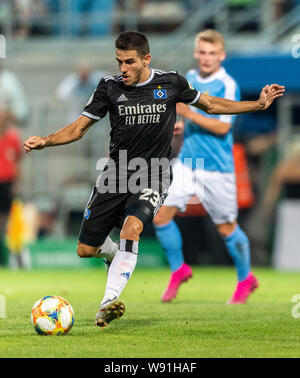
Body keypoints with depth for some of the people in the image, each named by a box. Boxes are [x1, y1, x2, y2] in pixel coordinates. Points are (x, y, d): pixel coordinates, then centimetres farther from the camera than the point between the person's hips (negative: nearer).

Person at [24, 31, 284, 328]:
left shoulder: (171, 83, -1)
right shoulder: (110, 87, -2)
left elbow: (211, 104, 14)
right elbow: (78, 128, 3)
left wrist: (259, 104, 9)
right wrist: (44, 141, -15)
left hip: (152, 178, -2)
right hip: (115, 176, 2)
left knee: (132, 226, -32)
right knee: (85, 250, 2)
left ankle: (108, 302, -38)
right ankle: (114, 255, 40)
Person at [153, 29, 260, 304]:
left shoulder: (227, 86, -13)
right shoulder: (189, 79, 8)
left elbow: (222, 127, -20)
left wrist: (188, 113, -27)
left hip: (217, 166, -6)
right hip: (187, 160, 6)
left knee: (226, 228, 5)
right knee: (161, 216, -6)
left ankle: (245, 279, 27)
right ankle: (179, 270, 14)